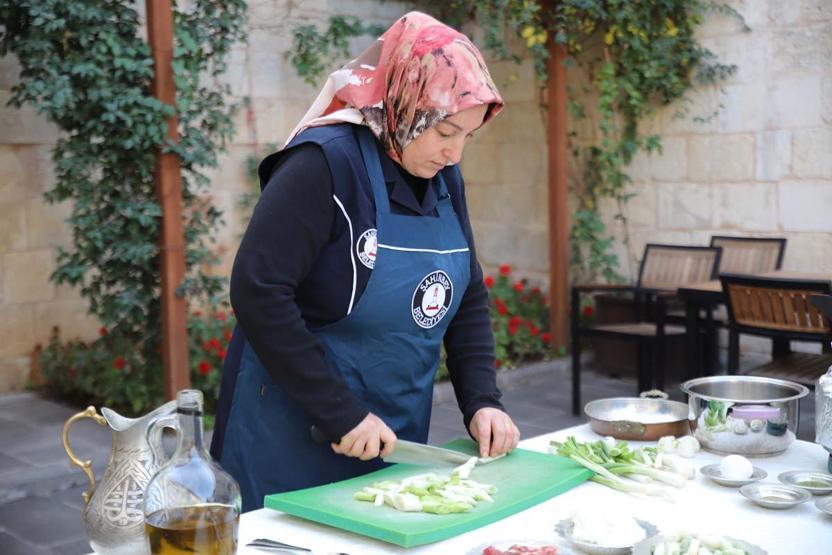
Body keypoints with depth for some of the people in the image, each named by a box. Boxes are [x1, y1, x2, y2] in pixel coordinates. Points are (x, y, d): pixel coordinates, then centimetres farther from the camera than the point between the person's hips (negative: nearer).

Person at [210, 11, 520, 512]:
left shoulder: (444, 178, 4)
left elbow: (469, 300, 10)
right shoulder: (325, 165, -18)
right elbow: (257, 292, -23)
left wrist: (482, 400, -2)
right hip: (295, 439, -7)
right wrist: (340, 414, -22)